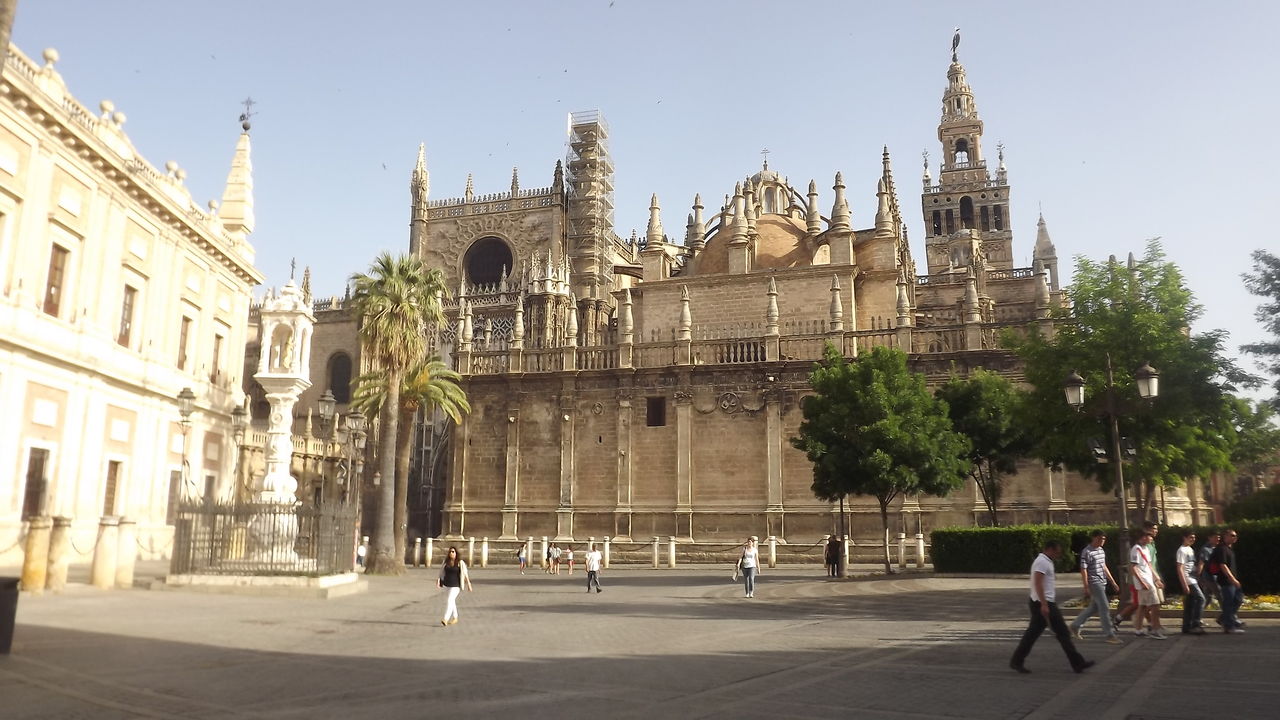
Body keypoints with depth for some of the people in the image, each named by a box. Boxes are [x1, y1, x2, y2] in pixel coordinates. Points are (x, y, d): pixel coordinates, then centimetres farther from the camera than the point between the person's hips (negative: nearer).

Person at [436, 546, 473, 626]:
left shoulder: (460, 562, -8)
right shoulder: (446, 562, 5)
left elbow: (465, 574, -6)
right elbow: (442, 572, 6)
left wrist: (468, 584, -5)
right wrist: (438, 580, -10)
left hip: (455, 585, -6)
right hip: (447, 585, 6)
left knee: (450, 601, -16)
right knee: (452, 602, 15)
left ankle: (445, 620, -20)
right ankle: (455, 618, 29)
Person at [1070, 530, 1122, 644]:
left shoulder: (1101, 551, 13)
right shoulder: (1087, 552, -13)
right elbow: (1083, 570, -15)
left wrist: (1113, 582, 20)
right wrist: (1086, 587, -18)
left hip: (1102, 583, 9)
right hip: (1094, 583, -9)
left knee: (1093, 608, 13)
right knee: (1105, 608, -9)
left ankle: (1075, 626, 25)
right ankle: (1110, 635, -3)